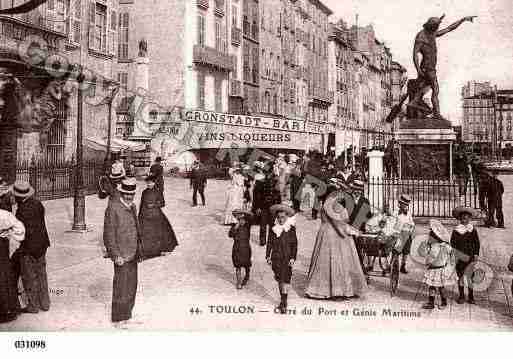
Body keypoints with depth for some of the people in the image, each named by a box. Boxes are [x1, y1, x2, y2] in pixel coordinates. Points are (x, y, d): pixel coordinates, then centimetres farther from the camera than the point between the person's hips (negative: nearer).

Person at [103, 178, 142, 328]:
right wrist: (115, 255, -19)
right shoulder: (113, 207, -15)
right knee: (121, 287, -1)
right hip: (122, 255, -8)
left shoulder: (132, 206, 10)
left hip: (133, 254, 8)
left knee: (131, 286, 16)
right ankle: (118, 318, 11)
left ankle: (126, 313, 29)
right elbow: (109, 234, -16)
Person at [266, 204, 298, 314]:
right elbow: (269, 243, 10)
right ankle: (283, 300, 24)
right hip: (276, 258, 4)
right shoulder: (274, 229, 5)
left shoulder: (291, 230, -4)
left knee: (285, 281, -10)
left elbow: (294, 245, -2)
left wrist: (293, 258, -8)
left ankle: (284, 303, -8)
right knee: (279, 280, 11)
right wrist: (268, 256, 6)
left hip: (286, 258, -4)